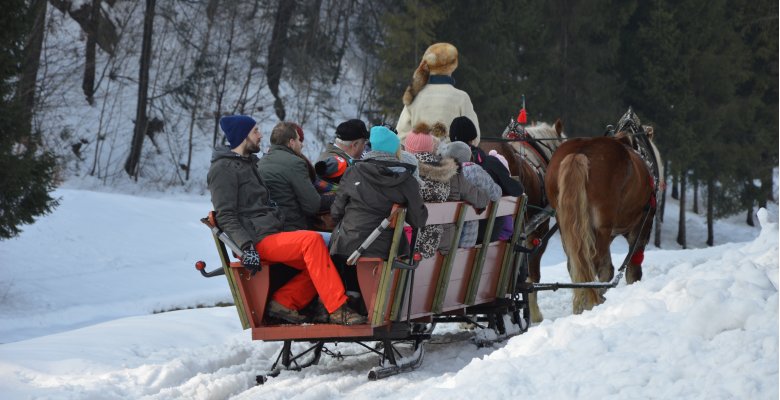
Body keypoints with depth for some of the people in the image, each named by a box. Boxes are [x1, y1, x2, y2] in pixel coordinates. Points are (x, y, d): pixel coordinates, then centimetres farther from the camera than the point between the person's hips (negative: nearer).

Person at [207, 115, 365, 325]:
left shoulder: (247, 164, 27)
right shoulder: (223, 169, -4)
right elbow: (225, 216, -13)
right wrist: (247, 246, -26)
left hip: (272, 235, 10)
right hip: (259, 240, -10)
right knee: (311, 240, -27)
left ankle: (283, 301, -6)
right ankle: (337, 309, -30)